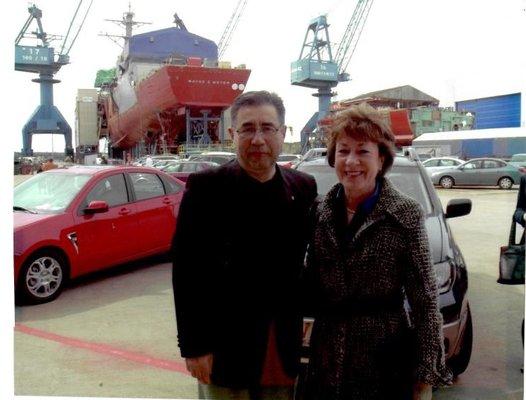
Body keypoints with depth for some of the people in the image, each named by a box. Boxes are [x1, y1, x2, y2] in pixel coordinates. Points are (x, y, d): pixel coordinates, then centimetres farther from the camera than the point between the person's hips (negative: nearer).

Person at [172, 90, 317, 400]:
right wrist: (194, 347, -11)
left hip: (284, 354, 4)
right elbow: (186, 272, -10)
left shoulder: (304, 188, 3)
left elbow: (302, 263, 9)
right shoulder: (206, 187, -10)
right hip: (225, 352, -3)